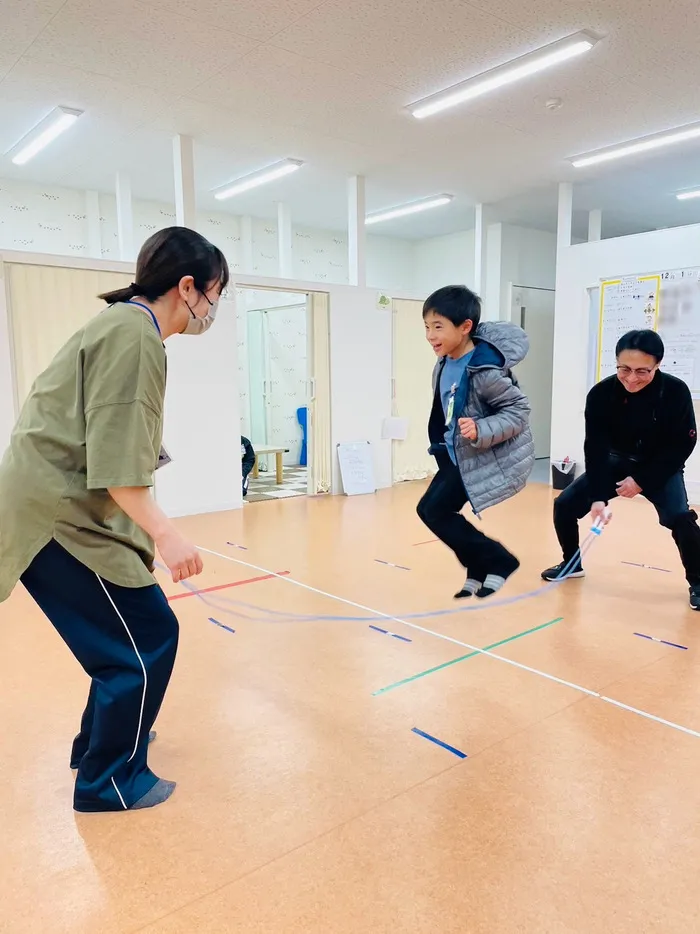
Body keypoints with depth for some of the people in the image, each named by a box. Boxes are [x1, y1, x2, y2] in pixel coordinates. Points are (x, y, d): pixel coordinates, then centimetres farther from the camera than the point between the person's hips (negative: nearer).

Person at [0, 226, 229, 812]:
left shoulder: (125, 327, 16)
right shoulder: (133, 333, -16)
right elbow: (114, 454, -23)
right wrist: (163, 533, -24)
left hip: (56, 508, 10)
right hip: (58, 517, -10)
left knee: (128, 635, 20)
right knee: (149, 639, -2)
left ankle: (101, 740, 38)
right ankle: (108, 782, 15)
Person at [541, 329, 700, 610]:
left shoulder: (676, 391, -25)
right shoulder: (600, 394, -23)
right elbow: (595, 449, -20)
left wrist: (642, 479, -21)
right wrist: (597, 496, -29)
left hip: (661, 467, -2)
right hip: (616, 463, 3)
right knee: (565, 505, -6)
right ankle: (572, 564, 21)